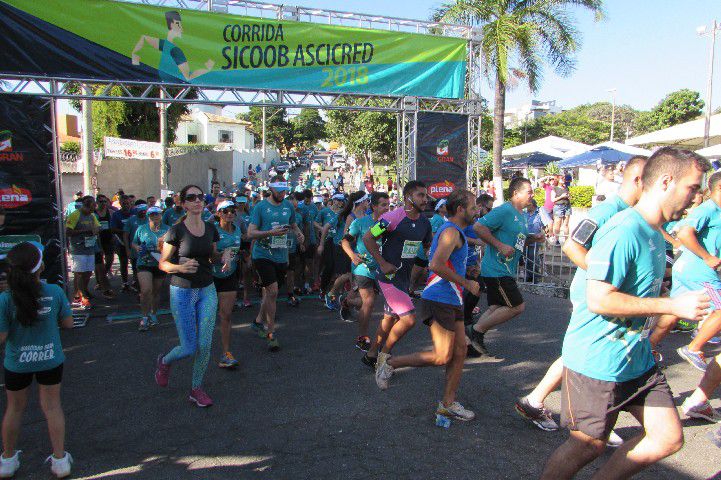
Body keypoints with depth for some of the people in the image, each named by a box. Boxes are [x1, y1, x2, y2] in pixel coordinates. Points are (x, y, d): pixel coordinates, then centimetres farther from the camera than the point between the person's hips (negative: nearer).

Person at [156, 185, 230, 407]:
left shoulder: (210, 228, 3)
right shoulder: (176, 231, -11)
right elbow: (163, 263, -7)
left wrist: (225, 255, -6)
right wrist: (181, 267, -26)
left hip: (207, 290, 4)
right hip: (182, 291, -4)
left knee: (205, 344, 3)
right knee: (189, 348, 0)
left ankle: (196, 389, 22)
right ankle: (164, 361, 34)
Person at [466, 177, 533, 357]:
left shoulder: (521, 216, 16)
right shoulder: (504, 210, -15)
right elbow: (478, 227, -22)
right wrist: (501, 246, -23)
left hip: (506, 271, 10)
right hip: (497, 269, -10)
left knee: (495, 308, 11)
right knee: (517, 306, -8)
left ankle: (474, 341, 17)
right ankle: (476, 330, -1)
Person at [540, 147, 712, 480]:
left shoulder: (654, 234, 10)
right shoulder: (624, 231, -22)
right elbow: (598, 299, -28)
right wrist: (673, 305, -22)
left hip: (637, 359, 9)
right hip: (596, 362, -9)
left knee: (669, 438, 11)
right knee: (588, 445, 6)